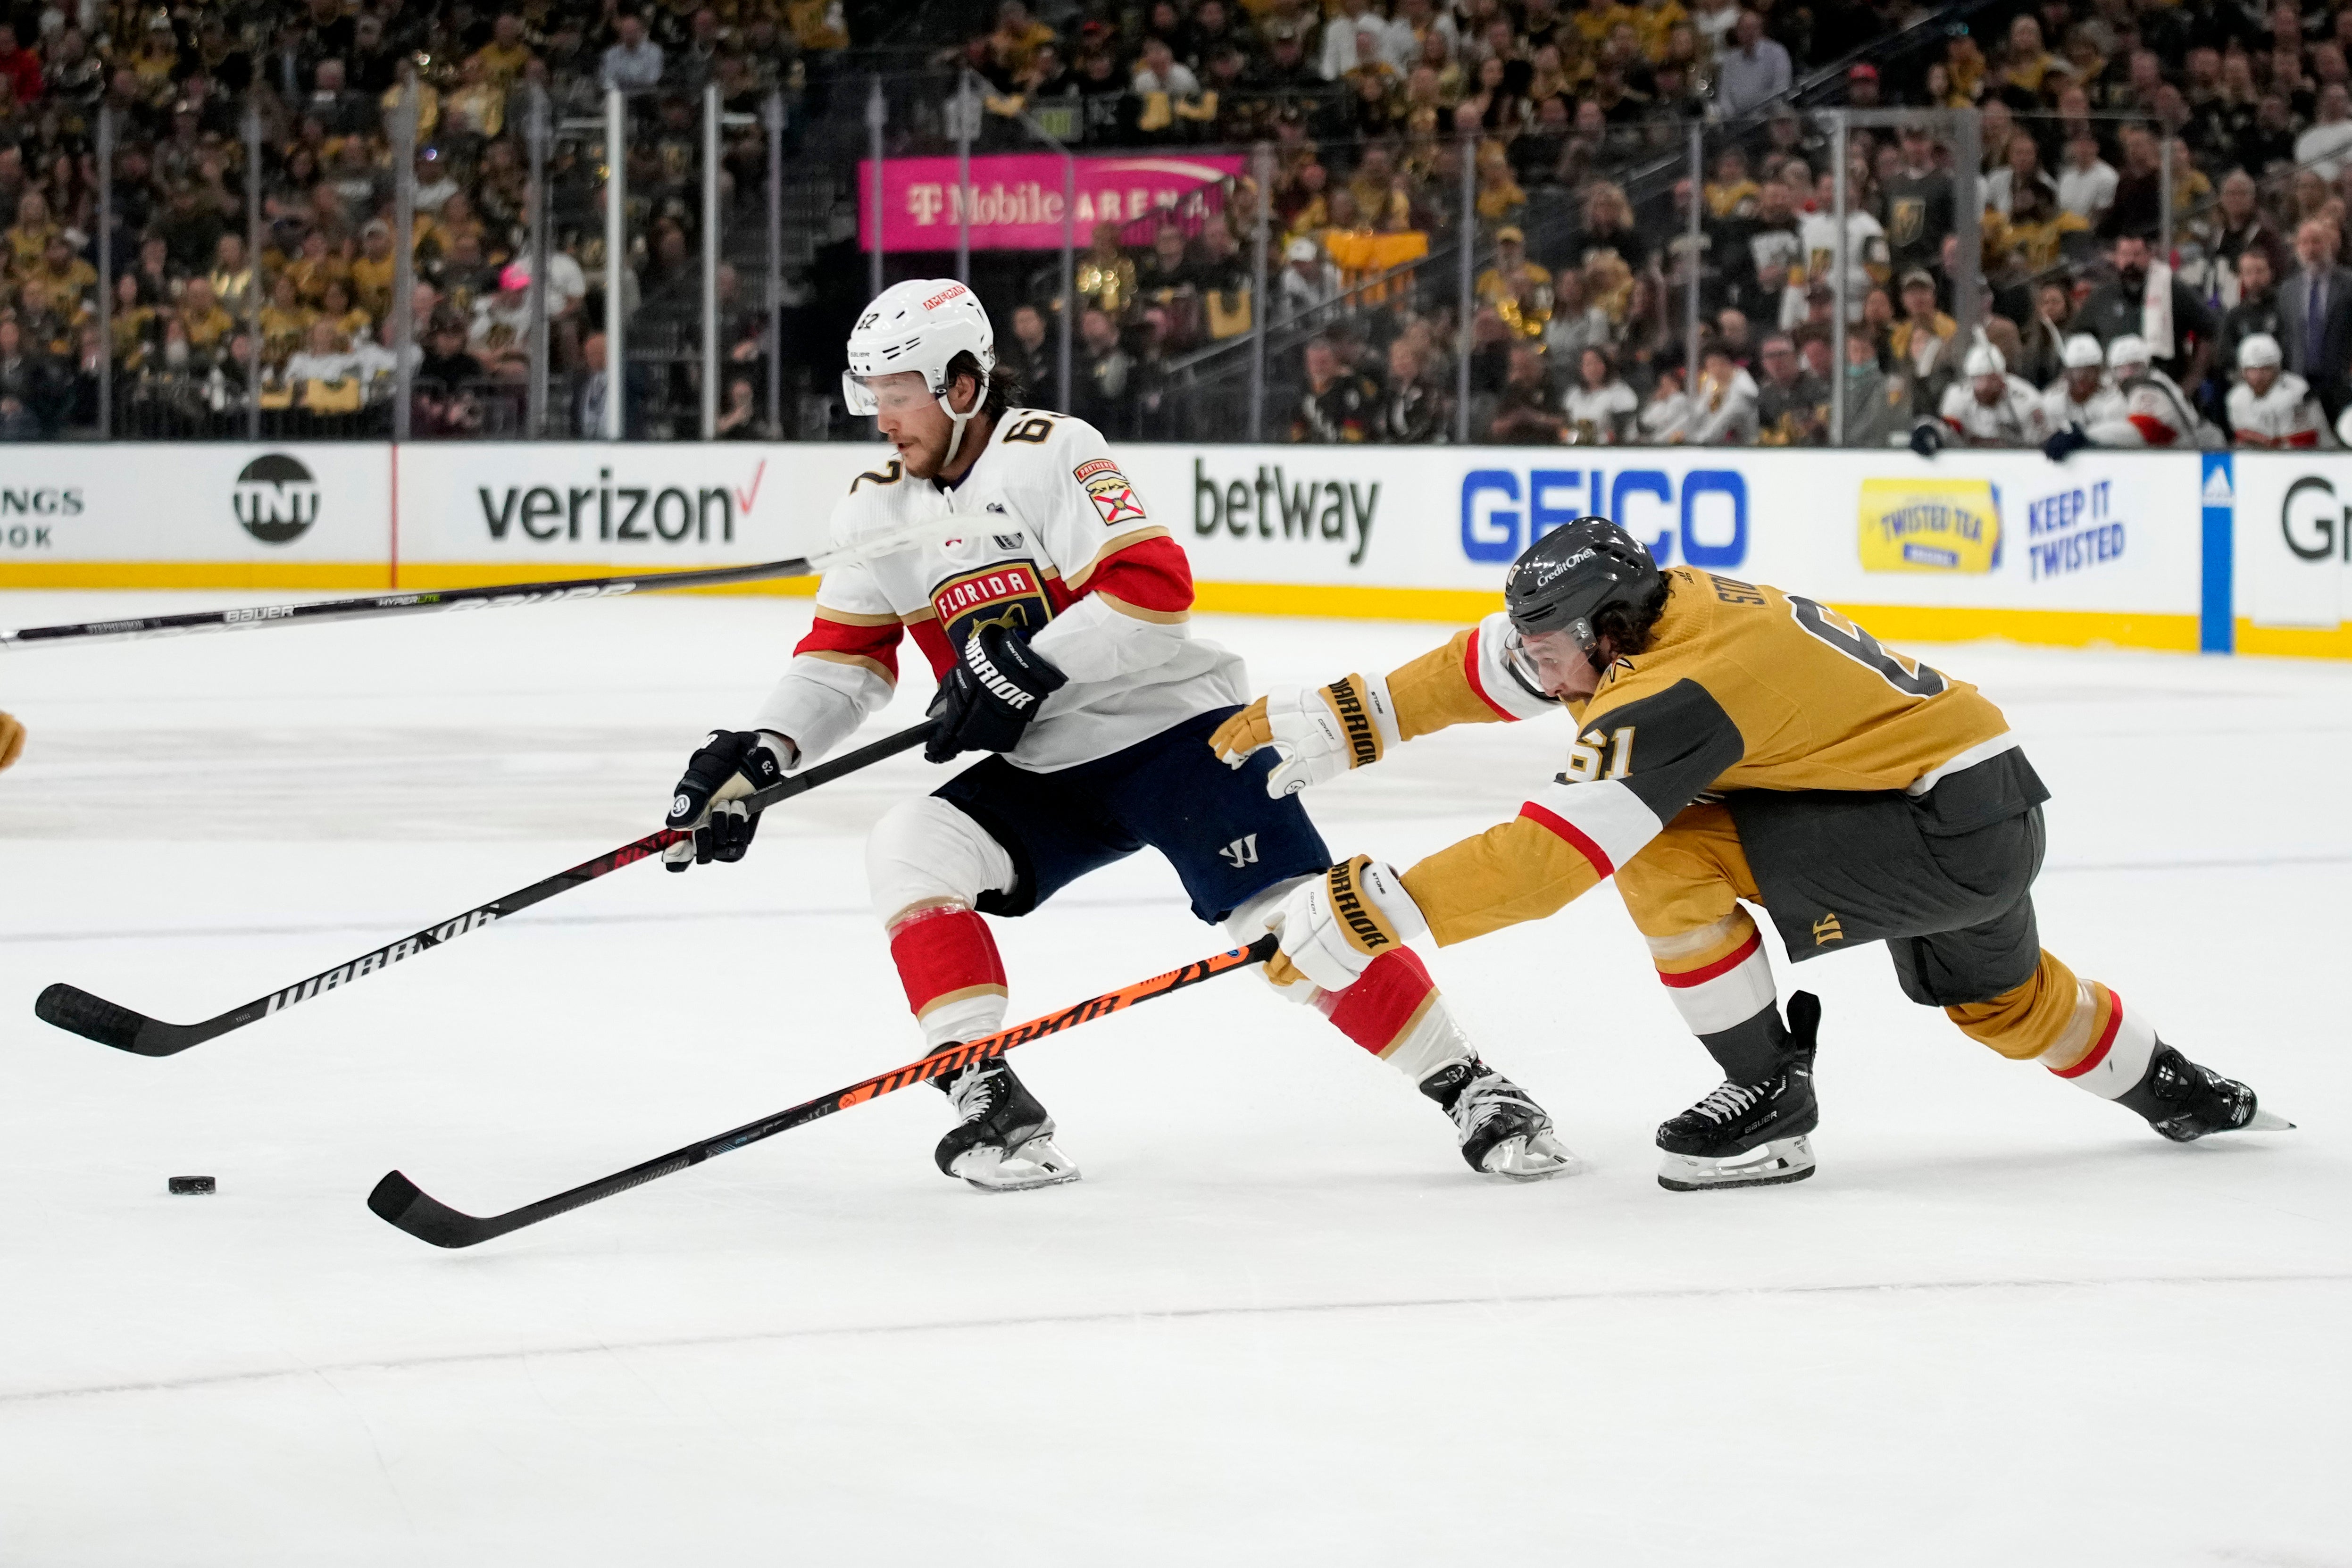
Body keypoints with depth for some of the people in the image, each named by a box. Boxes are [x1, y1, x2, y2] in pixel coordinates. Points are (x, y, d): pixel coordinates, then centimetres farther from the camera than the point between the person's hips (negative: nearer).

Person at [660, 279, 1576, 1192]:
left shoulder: (1051, 454, -15)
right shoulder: (877, 512, 6)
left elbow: (1155, 585, -24)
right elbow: (843, 656, 9)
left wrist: (1026, 669, -27)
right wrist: (763, 755, -7)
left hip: (1175, 729, -6)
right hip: (1040, 775, 6)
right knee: (909, 851, -18)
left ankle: (1469, 1090, -3)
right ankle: (988, 1101, -16)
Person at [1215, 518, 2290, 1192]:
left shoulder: (1672, 691, -25)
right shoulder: (1643, 609, 0)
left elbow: (1539, 861, -29)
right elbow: (1478, 673, 11)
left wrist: (1365, 912, -27)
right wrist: (1322, 728, 8)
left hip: (1950, 829, -10)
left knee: (1667, 856, -16)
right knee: (1999, 999, 34)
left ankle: (1769, 1102, -4)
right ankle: (2174, 1091, 52)